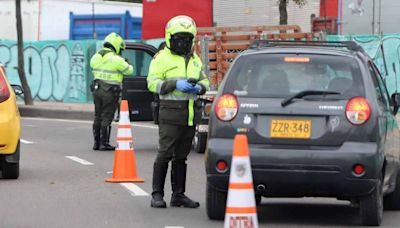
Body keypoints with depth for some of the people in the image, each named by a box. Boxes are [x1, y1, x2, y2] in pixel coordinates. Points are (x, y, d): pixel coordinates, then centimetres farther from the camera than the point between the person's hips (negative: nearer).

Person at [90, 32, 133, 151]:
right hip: (110, 91, -6)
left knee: (98, 117, 13)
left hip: (97, 89, 6)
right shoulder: (116, 60, -14)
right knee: (107, 118, -1)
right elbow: (129, 70, -4)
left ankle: (96, 143, 17)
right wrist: (128, 65, 21)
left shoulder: (95, 57, 6)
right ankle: (104, 144, 0)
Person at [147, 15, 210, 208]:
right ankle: (157, 194, -4)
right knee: (164, 154, -8)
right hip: (171, 113, -6)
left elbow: (204, 81, 22)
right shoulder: (162, 58, -2)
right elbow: (153, 83, -9)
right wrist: (176, 85, -20)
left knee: (181, 156, 10)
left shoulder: (195, 60, 18)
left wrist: (199, 87, -2)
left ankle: (178, 195, 13)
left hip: (191, 114, 6)